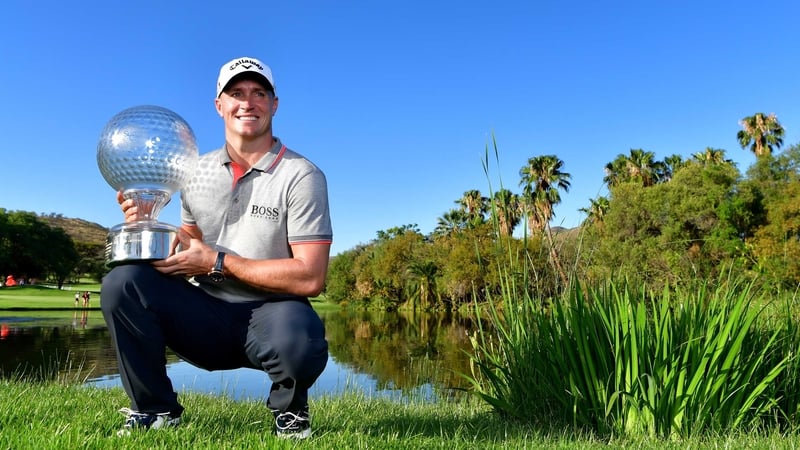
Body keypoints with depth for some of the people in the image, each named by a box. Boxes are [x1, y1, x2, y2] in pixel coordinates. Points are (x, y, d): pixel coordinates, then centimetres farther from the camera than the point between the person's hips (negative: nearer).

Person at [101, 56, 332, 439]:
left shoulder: (301, 176, -9)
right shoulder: (196, 172, 9)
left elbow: (310, 278, -16)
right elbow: (188, 255, 15)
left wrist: (218, 262, -17)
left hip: (269, 315, -4)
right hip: (204, 315, 5)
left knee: (298, 338, -37)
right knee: (122, 282, -16)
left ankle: (288, 409, 2)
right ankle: (155, 410, 4)